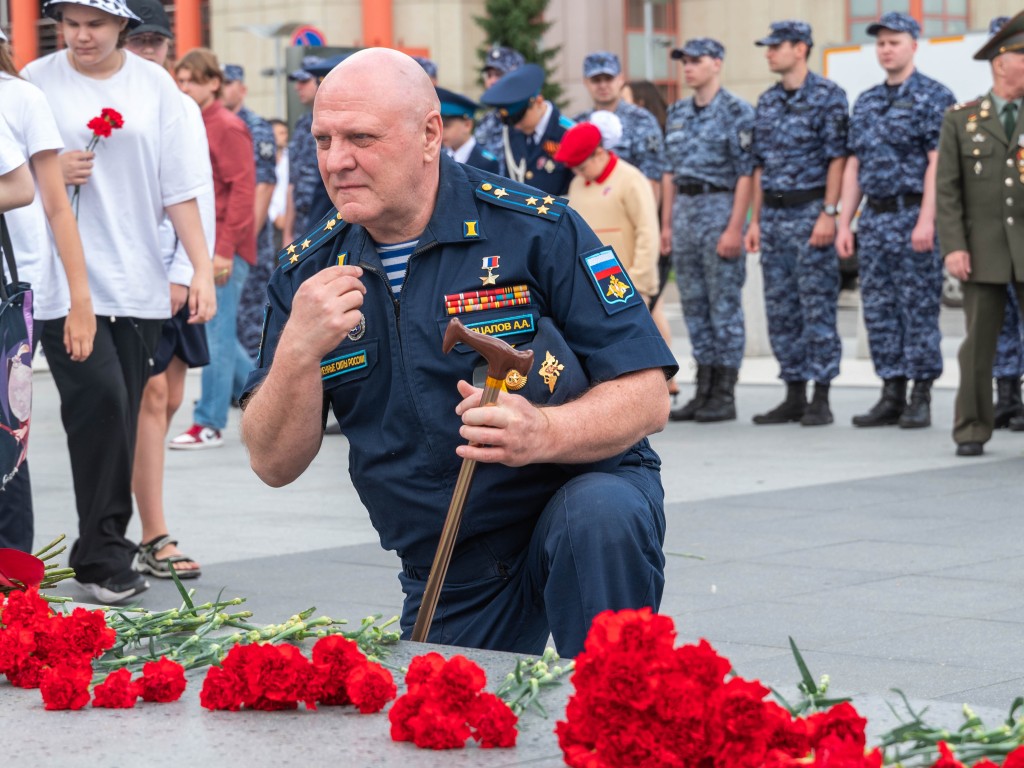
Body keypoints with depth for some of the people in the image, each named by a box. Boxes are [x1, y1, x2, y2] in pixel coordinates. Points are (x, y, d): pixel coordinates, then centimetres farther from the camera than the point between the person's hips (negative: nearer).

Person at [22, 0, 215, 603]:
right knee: (100, 398, -15)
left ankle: (100, 553, 14)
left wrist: (203, 269, 2)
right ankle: (105, 555, -8)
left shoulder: (154, 84, 8)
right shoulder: (36, 82, 2)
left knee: (122, 417, 4)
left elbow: (180, 185, 8)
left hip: (139, 281, 3)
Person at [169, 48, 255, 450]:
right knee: (215, 332, 12)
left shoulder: (228, 127, -9)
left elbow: (243, 190, -14)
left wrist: (225, 249, -18)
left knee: (216, 332, -6)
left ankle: (209, 424, -2)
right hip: (199, 246, 8)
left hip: (225, 248, -8)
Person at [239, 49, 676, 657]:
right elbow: (276, 464, -3)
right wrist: (299, 351, -22)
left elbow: (648, 398, -15)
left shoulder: (537, 232, -13)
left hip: (581, 493, -4)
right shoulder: (309, 275, 0)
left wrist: (544, 435, -35)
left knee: (600, 519, -34)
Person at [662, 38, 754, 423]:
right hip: (684, 211, 7)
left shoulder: (736, 112, -8)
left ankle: (725, 395, 0)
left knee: (725, 305, -4)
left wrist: (734, 228, -18)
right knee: (694, 305, 9)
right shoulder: (677, 113, 13)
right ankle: (703, 391, 14)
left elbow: (746, 173, -12)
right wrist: (666, 223, 11)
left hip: (720, 207, -7)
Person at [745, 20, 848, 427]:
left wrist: (829, 213, -16)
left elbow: (837, 158, -9)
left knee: (817, 307, -5)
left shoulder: (827, 95, -5)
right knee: (780, 309, 7)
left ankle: (821, 400, -2)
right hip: (774, 214, 7)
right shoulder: (767, 101, 14)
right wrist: (756, 219, 12)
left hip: (810, 210, -7)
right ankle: (794, 396, 13)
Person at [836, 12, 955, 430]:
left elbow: (937, 163, -12)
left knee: (919, 308, -3)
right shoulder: (865, 102, 16)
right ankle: (891, 396, 12)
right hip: (874, 219, 7)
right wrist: (844, 222, 10)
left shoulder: (933, 96, -5)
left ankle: (921, 398, 2)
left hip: (913, 215, -7)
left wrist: (926, 221, -20)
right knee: (878, 309, 6)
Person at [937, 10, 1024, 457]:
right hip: (983, 248, 0)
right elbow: (947, 189, 1)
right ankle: (972, 432, 11)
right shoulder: (961, 119, 5)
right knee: (978, 342, 3)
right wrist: (953, 247, -8)